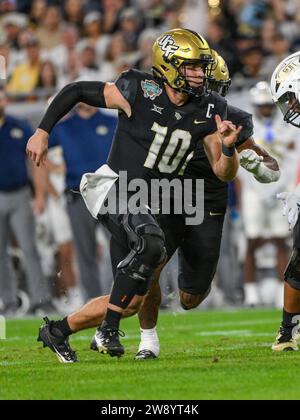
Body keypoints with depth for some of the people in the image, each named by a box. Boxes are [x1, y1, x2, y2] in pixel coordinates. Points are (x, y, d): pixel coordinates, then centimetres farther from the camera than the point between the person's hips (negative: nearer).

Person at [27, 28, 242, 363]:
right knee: (151, 245, -35)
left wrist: (228, 146, -19)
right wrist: (42, 132, -6)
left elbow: (224, 173, 2)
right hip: (113, 187, -7)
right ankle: (109, 330, -23)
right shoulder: (138, 94, -15)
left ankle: (58, 332, 25)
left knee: (132, 301, 6)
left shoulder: (205, 112, -1)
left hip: (143, 204, 7)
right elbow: (75, 91, -5)